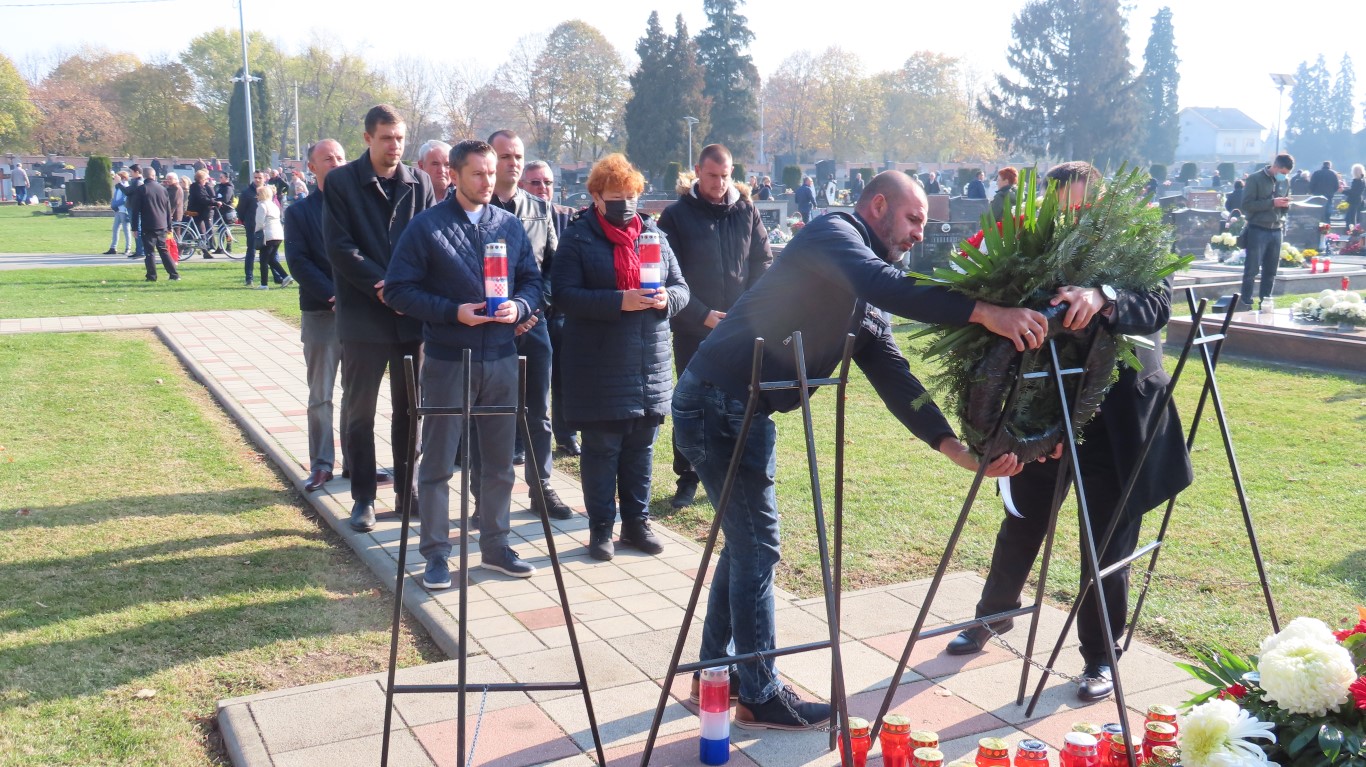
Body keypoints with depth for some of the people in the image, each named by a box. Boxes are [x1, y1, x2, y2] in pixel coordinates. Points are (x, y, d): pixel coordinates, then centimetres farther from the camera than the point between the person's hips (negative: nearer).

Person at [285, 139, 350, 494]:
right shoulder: (298, 212, 5)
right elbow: (298, 262, -4)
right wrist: (333, 293, -16)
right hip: (320, 314, -1)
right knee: (320, 395, 4)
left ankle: (357, 461, 17)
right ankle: (321, 464, 12)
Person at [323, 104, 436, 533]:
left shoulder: (418, 182, 6)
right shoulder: (341, 182, -2)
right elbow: (339, 246, -8)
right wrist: (381, 285, -16)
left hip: (413, 314, 2)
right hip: (363, 315, -2)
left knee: (410, 408, 10)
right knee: (360, 410, 5)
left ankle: (407, 489, 22)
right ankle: (363, 498, 15)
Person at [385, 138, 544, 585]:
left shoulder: (510, 225, 8)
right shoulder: (426, 227, -4)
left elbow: (532, 280, 12)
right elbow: (398, 289, -6)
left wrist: (520, 306, -10)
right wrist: (453, 312, -17)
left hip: (502, 359, 4)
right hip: (447, 360, -4)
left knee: (499, 461, 12)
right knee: (437, 463, 4)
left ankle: (495, 546, 26)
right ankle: (435, 553, 16)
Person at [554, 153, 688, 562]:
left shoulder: (653, 235, 11)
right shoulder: (577, 237, -3)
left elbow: (681, 287, 13)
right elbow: (565, 295, -12)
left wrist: (666, 298, -11)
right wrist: (618, 302, -23)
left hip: (650, 366, 4)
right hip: (600, 369, -4)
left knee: (641, 447, 12)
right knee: (601, 448, 4)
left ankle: (637, 521, 25)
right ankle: (601, 527, 16)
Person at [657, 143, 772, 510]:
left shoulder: (746, 212, 6)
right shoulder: (676, 216, -3)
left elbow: (763, 263, 8)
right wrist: (703, 314, -12)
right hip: (693, 329, -2)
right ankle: (687, 478, 15)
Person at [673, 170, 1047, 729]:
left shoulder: (862, 305, 16)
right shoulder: (833, 232, -10)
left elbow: (893, 377, 7)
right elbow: (884, 284, -32)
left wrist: (956, 448, -4)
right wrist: (983, 313, -37)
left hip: (743, 412, 10)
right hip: (716, 404, -10)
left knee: (746, 540, 18)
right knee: (757, 546, -2)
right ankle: (760, 698, 11)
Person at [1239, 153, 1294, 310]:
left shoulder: (1284, 182, 12)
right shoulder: (1255, 179, -5)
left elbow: (1284, 207, 22)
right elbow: (1247, 204, -12)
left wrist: (1286, 205, -2)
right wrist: (1272, 203, -18)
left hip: (1276, 231, 5)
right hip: (1257, 230, -5)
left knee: (1271, 271, 7)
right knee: (1251, 269, -4)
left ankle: (1265, 303, 14)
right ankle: (1246, 303, 1)